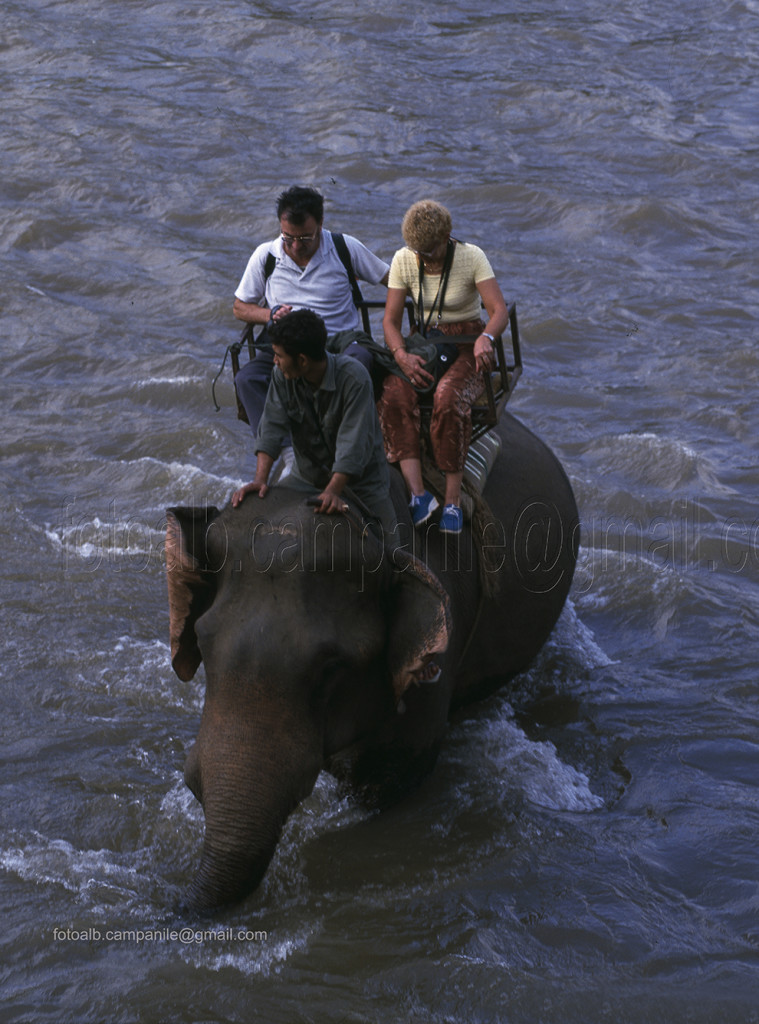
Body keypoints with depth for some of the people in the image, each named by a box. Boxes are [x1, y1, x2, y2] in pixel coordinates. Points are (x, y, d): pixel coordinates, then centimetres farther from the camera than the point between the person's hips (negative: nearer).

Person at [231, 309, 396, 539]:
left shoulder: (354, 378, -28)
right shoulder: (282, 375, -14)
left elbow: (354, 443, -32)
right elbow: (272, 427, -18)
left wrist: (333, 491, -42)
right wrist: (260, 479, -31)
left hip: (360, 475, -4)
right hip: (308, 475, 4)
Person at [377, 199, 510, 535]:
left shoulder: (471, 258, -12)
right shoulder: (403, 261, -1)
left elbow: (500, 311, -21)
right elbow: (391, 320, -2)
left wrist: (485, 338, -44)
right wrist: (401, 355, -23)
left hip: (466, 347, -3)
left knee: (448, 398, -37)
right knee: (393, 394, -31)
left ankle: (453, 498, -30)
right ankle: (418, 492, -39)